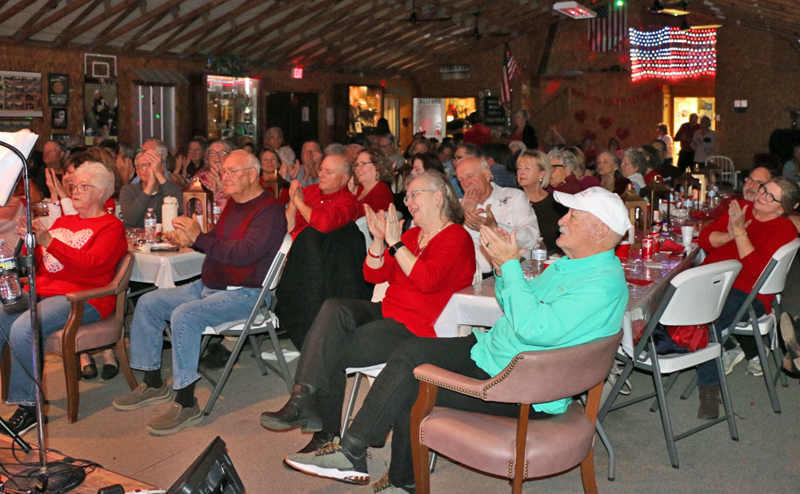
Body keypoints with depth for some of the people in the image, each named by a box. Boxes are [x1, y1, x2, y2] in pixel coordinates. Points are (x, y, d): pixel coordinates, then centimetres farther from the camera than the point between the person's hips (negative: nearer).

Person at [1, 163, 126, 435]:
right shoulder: (62, 222, 25)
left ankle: (28, 405, -15)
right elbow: (35, 265, 22)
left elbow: (92, 264, -15)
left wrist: (48, 241, -20)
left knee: (22, 329, -29)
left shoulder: (111, 226, 3)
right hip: (40, 291, 7)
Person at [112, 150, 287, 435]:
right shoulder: (233, 204, 16)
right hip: (208, 285, 10)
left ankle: (186, 405, -22)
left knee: (184, 315, -31)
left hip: (243, 294, -10)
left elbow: (244, 253, -27)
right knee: (148, 303, 6)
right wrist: (187, 239, 1)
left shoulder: (269, 211, -15)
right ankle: (153, 385, 14)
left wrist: (198, 238, -23)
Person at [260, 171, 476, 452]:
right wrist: (379, 240, -3)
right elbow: (373, 275, 13)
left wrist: (395, 244, -21)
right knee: (334, 308, -22)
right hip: (386, 313, 7)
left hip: (415, 331, -7)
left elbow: (428, 281, -23)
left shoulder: (456, 238, -6)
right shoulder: (412, 234, 18)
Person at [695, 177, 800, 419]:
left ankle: (710, 390, -18)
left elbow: (757, 270, -17)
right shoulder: (740, 208, 13)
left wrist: (739, 231, -17)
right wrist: (729, 235, -13)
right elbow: (705, 239, 6)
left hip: (748, 293, -6)